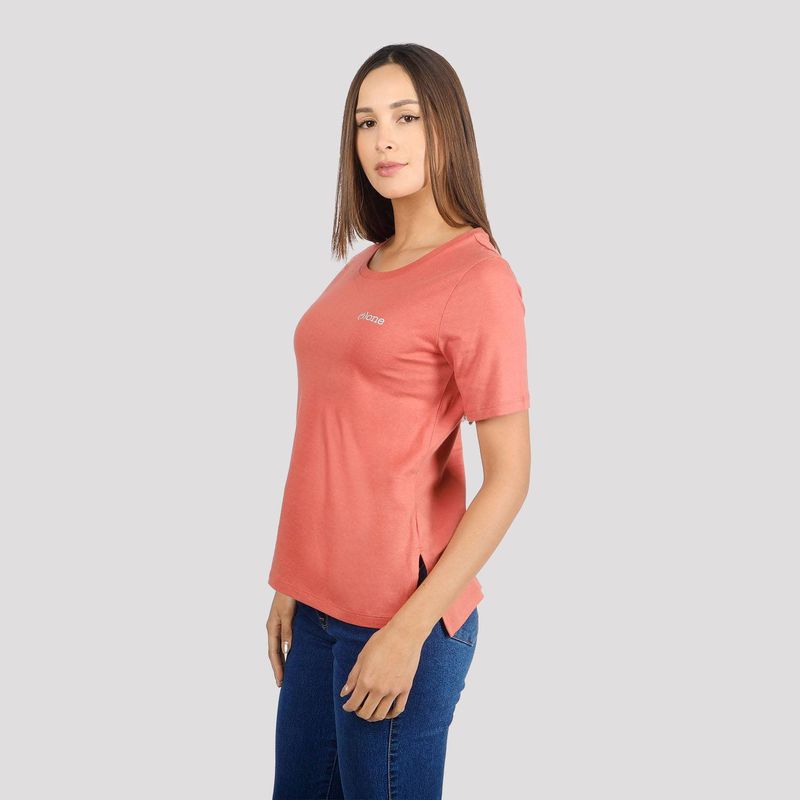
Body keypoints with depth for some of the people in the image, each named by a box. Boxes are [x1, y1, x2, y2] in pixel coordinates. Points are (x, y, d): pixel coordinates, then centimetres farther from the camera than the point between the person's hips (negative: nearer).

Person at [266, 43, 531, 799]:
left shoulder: (477, 276, -12)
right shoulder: (362, 267, 10)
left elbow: (509, 478, -16)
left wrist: (409, 630, -17)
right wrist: (293, 581, 10)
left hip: (398, 611, -7)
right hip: (320, 601, 7)